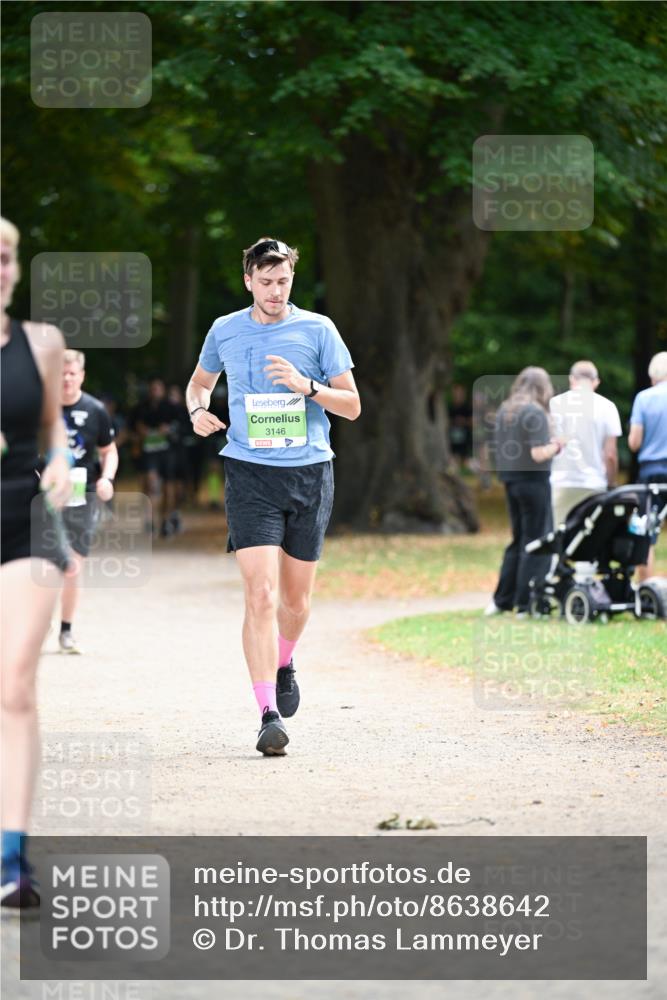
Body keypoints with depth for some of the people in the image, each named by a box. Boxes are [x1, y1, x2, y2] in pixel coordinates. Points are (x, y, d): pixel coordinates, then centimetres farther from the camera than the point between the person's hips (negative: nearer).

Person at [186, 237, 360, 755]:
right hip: (250, 474, -1)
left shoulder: (318, 329, 2)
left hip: (310, 473, 1)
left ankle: (283, 664, 44)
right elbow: (199, 381, 25)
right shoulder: (225, 331, 5)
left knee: (296, 596, 12)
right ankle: (269, 714, -17)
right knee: (261, 593, -15)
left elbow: (352, 405, 3)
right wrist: (198, 410, 2)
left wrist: (307, 386, -14)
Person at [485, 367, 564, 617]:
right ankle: (525, 604, 2)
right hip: (534, 480, -8)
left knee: (518, 540, 18)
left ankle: (502, 601, 19)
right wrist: (555, 446, 0)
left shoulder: (504, 411, 9)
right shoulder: (535, 413, -15)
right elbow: (538, 454, -21)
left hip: (510, 481, 8)